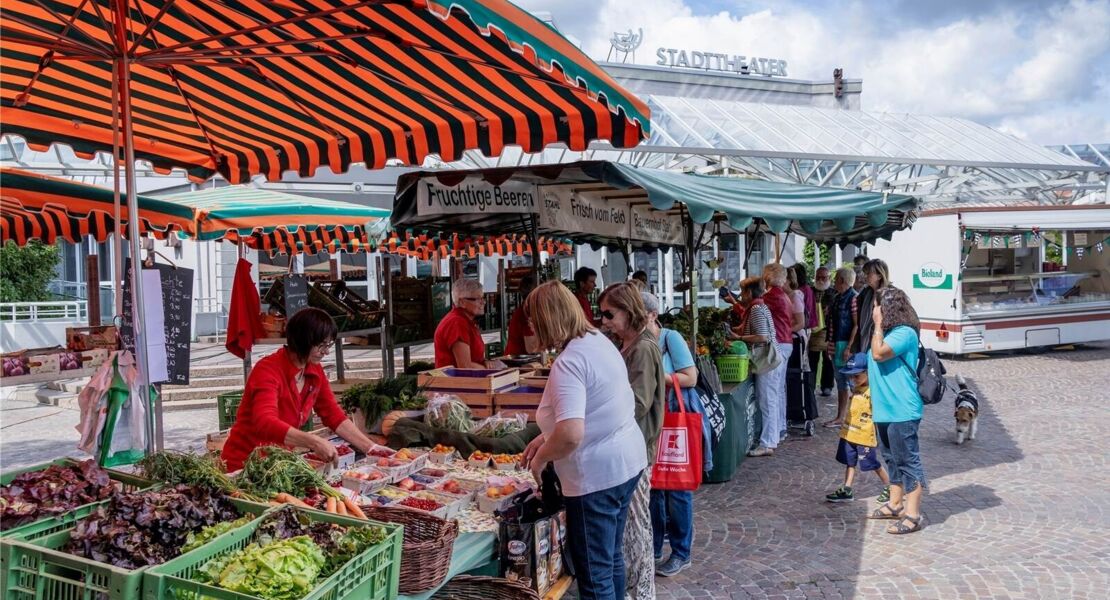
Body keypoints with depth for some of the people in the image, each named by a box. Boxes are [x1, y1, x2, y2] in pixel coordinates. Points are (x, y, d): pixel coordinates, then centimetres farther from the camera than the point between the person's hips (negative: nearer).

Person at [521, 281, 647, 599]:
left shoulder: (568, 363, -24)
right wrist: (545, 437, 14)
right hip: (627, 461, 10)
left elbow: (571, 435, -34)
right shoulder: (599, 340, 5)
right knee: (611, 557, 24)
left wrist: (540, 459, -15)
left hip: (597, 474, -10)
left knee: (594, 573, 6)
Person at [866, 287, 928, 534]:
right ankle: (895, 504, 31)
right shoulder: (887, 333, 15)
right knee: (892, 458, 19)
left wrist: (878, 325, -15)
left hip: (901, 410, -10)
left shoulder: (905, 333, -15)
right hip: (885, 409, 10)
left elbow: (879, 354, -26)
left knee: (908, 460, -4)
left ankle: (912, 515, 1)